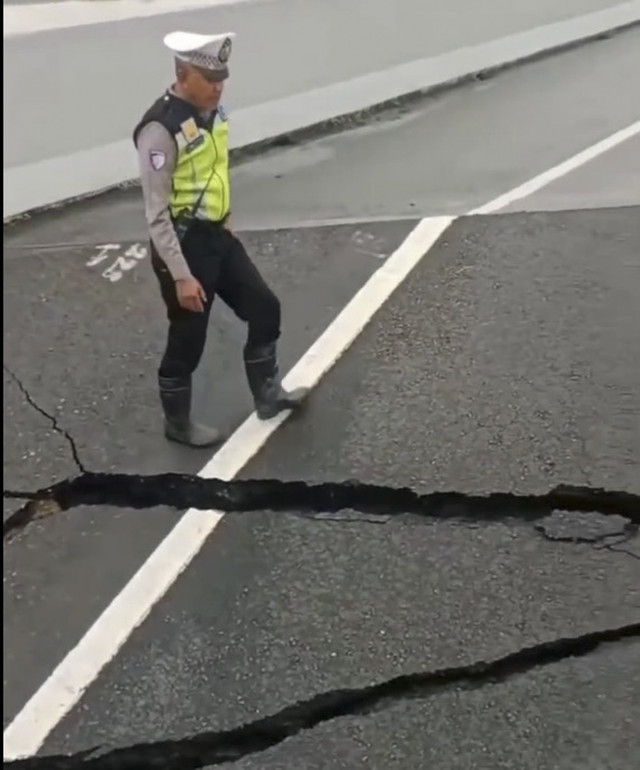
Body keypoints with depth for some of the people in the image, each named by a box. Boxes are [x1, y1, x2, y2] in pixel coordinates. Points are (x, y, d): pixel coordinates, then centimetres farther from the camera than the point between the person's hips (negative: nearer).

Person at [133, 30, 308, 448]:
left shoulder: (213, 111, 2)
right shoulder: (161, 130, -24)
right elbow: (156, 214, -23)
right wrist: (181, 276, -22)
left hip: (218, 235, 8)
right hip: (183, 245, -8)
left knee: (264, 307, 15)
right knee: (187, 340, 6)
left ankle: (268, 394, 36)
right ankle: (178, 423, 30)